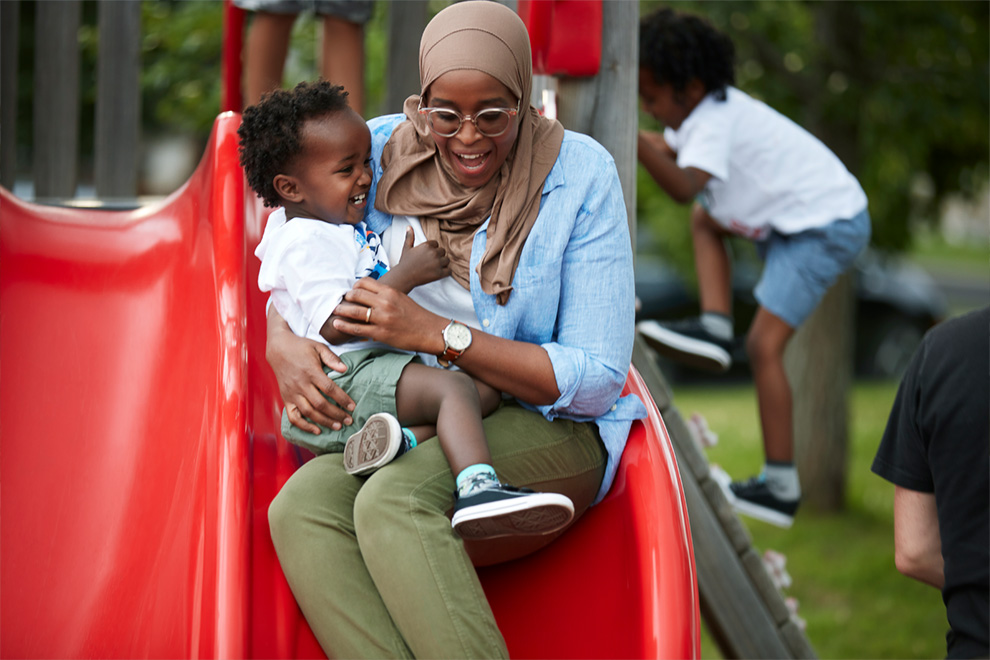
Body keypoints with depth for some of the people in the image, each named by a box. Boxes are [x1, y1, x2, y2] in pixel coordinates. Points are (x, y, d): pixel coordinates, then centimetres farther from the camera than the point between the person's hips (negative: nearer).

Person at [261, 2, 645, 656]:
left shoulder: (580, 174, -10)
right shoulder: (381, 152, 0)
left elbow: (597, 378, -12)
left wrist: (434, 332, -21)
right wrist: (283, 345, -13)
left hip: (547, 430, -4)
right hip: (410, 429, 4)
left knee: (393, 503, -35)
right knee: (301, 508, -29)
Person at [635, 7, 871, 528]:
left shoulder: (715, 123, -23)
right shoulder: (705, 109, 5)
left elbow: (684, 186, -39)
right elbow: (666, 149, 22)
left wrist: (631, 139, -49)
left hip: (827, 224, -10)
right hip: (799, 217, 10)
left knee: (764, 344, -15)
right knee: (705, 219, 23)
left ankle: (781, 487, -13)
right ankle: (715, 329, 6)